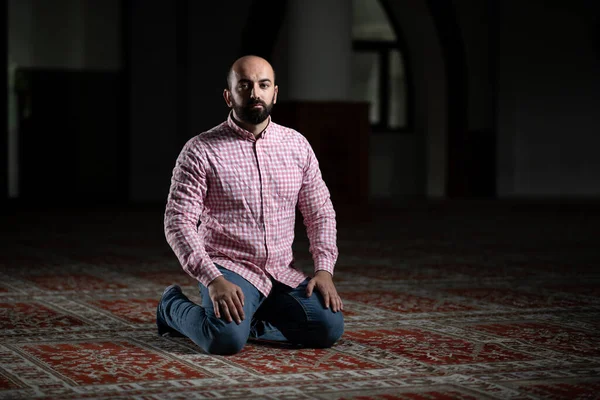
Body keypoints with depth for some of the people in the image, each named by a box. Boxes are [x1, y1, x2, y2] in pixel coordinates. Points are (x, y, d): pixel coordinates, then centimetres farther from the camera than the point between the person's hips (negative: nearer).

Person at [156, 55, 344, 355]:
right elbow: (179, 222, -13)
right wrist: (214, 280, -25)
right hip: (228, 269, -5)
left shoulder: (297, 146, 6)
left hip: (282, 274, 5)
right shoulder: (201, 151, -8)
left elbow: (320, 213, 11)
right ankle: (173, 307, 4)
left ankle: (245, 321, 6)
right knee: (228, 340, -31)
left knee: (329, 327, -18)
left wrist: (324, 269, -4)